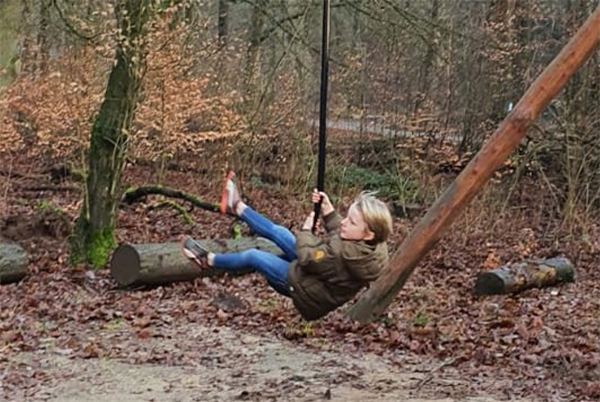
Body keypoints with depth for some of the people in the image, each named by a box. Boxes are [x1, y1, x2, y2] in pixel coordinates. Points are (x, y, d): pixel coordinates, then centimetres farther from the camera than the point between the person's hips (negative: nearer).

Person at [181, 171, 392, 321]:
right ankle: (237, 207, 34)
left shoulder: (346, 254, -41)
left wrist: (306, 231, -12)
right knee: (277, 232, 13)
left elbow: (306, 257, -27)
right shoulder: (372, 246, -16)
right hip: (314, 274, 8)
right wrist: (329, 212, -4)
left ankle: (208, 259, 28)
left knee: (253, 257, 4)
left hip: (307, 293, -8)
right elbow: (339, 232, 7)